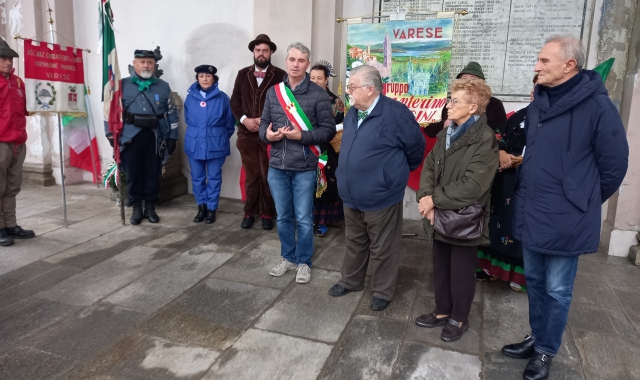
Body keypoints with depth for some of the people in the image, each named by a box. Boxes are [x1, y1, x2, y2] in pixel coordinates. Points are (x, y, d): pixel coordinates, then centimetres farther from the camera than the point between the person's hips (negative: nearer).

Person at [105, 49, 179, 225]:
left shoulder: (163, 87, 7)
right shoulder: (123, 85, 3)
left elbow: (172, 113, 8)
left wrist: (172, 137, 4)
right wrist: (111, 134, -1)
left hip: (155, 138, 1)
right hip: (130, 137, -1)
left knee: (152, 174, 7)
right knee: (133, 174, 5)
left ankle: (150, 207, 20)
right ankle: (136, 207, 18)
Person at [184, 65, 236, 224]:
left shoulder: (222, 98, -5)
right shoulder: (190, 97, 3)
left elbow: (230, 123, 2)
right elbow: (188, 119, 16)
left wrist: (221, 138, 7)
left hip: (215, 144, -2)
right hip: (194, 143, 3)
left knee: (214, 178, 5)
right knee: (197, 177, 9)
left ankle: (211, 208, 16)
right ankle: (201, 206, 22)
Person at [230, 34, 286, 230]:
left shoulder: (280, 75, 0)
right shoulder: (242, 74, 10)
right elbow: (234, 101, 8)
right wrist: (245, 119, -8)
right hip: (247, 133, 3)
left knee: (268, 175, 4)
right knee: (251, 175, 10)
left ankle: (267, 213, 15)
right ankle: (250, 212, 20)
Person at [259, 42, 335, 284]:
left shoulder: (318, 94, -5)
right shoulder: (273, 92, 8)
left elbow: (328, 130, -6)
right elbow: (264, 123, 12)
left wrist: (301, 136, -18)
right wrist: (267, 134, -11)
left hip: (304, 168, -4)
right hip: (277, 166, 4)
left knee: (303, 219, 6)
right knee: (283, 217, 15)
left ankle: (304, 262, 24)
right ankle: (288, 258, 32)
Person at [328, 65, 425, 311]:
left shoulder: (395, 113, -18)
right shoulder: (352, 113, 6)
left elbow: (415, 147, -7)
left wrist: (399, 172, 8)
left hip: (381, 197, -7)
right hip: (352, 196, 7)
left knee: (382, 249, 10)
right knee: (355, 243, 23)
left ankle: (383, 292, 29)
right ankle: (350, 280, 42)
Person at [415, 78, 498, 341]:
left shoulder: (484, 139, -16)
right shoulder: (447, 134, 10)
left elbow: (472, 186, -23)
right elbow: (429, 167, 4)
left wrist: (434, 199, -18)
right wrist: (426, 199, -13)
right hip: (441, 216, 7)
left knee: (461, 270, 10)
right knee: (440, 266, 18)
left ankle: (459, 318, 29)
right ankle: (442, 311, 36)